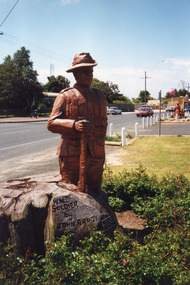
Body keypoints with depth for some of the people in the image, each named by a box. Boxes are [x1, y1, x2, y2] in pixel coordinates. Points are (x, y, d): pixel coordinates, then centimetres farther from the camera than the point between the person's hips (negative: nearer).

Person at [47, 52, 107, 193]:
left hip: (96, 155, 4)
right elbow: (52, 123, -7)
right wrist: (73, 125, -24)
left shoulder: (100, 96, 18)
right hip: (71, 155, -4)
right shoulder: (66, 95, 3)